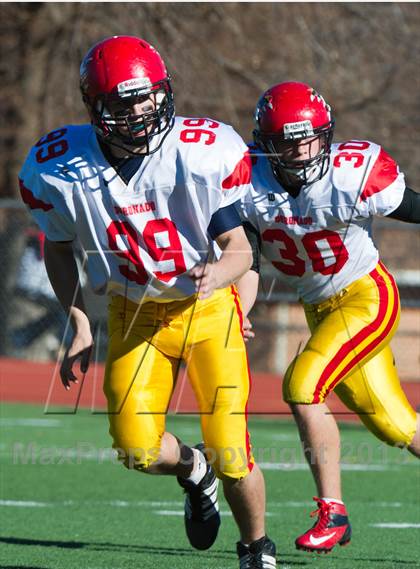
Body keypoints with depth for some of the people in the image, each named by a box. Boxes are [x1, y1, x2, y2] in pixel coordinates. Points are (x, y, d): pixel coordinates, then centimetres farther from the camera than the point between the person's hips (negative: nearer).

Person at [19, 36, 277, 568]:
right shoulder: (57, 169, -15)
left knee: (229, 455, -9)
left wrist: (215, 273, -38)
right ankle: (192, 470, 27)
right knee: (136, 447, -12)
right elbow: (57, 248, 5)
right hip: (134, 312, 2)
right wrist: (79, 325, -2)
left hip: (208, 307, -2)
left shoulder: (207, 154, -22)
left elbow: (240, 247, -15)